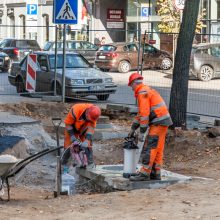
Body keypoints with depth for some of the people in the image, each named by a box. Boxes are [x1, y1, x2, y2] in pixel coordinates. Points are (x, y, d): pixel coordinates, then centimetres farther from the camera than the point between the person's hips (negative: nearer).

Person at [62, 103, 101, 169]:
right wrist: (72, 137, -28)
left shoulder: (93, 114, -28)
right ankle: (63, 165, 8)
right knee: (68, 148, -6)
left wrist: (87, 141, -39)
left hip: (84, 130, 2)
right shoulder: (75, 110, -37)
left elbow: (91, 128, -29)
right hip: (72, 129, -2)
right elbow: (68, 123, -26)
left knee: (87, 147, -10)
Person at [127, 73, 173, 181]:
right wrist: (133, 128, 30)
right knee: (157, 149, 12)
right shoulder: (147, 90, 22)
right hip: (162, 122, 10)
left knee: (150, 148, -10)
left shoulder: (142, 93, -11)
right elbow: (141, 113, 28)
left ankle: (144, 173, -12)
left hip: (159, 123, -10)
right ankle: (155, 173, 15)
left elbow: (145, 113, -18)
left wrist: (142, 132, -15)